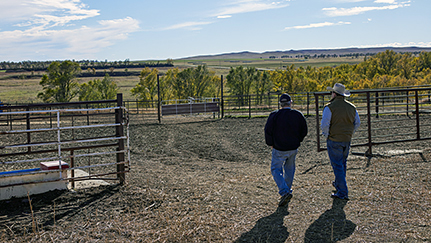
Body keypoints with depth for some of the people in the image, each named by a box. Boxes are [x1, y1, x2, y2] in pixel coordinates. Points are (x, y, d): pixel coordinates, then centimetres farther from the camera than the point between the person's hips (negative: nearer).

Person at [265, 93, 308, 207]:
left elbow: (268, 131, -12)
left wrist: (270, 144, 3)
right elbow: (304, 131, 5)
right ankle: (287, 191, 30)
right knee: (289, 168, 22)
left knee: (276, 169, 6)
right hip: (293, 148, 4)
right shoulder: (298, 115, -2)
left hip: (279, 149, -3)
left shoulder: (274, 115, -12)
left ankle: (284, 192, -13)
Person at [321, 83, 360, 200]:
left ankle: (342, 193, -1)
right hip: (347, 140, 6)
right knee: (343, 163, 22)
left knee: (337, 165, -1)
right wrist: (349, 133, 16)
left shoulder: (329, 107, -14)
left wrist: (327, 135, -3)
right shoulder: (352, 107, 5)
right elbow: (357, 123, 12)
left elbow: (324, 125, -19)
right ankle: (338, 183, 41)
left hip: (334, 141, -6)